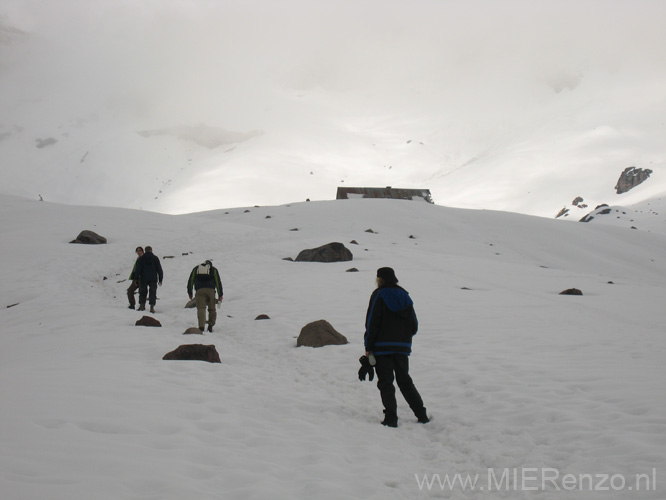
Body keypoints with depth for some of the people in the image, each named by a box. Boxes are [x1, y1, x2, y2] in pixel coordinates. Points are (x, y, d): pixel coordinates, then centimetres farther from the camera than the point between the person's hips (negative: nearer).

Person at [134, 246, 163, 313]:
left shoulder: (141, 258, 4)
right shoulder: (155, 258, 4)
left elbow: (137, 269, -1)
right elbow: (159, 269, 4)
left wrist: (136, 279, 2)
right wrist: (160, 279, 7)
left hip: (143, 279, 1)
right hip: (153, 279, 0)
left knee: (143, 292, 11)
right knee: (153, 292, 1)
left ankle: (142, 305, 0)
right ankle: (152, 307, -8)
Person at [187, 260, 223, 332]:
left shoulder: (196, 269, 23)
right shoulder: (213, 270, 19)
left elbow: (190, 281, 18)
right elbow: (218, 282, 11)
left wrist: (189, 292, 24)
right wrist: (220, 295, 11)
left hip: (199, 290, 0)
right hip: (211, 290, 0)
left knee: (201, 308, -10)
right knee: (212, 309, 13)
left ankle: (201, 326, -27)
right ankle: (210, 326, 10)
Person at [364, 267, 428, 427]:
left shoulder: (378, 295, -6)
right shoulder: (404, 296, 10)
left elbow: (372, 323, -11)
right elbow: (414, 325, 10)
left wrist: (368, 347, -7)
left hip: (382, 347, -5)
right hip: (403, 347, 5)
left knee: (385, 382, -1)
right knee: (405, 381, 16)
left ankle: (391, 418, -8)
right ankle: (422, 415, 13)